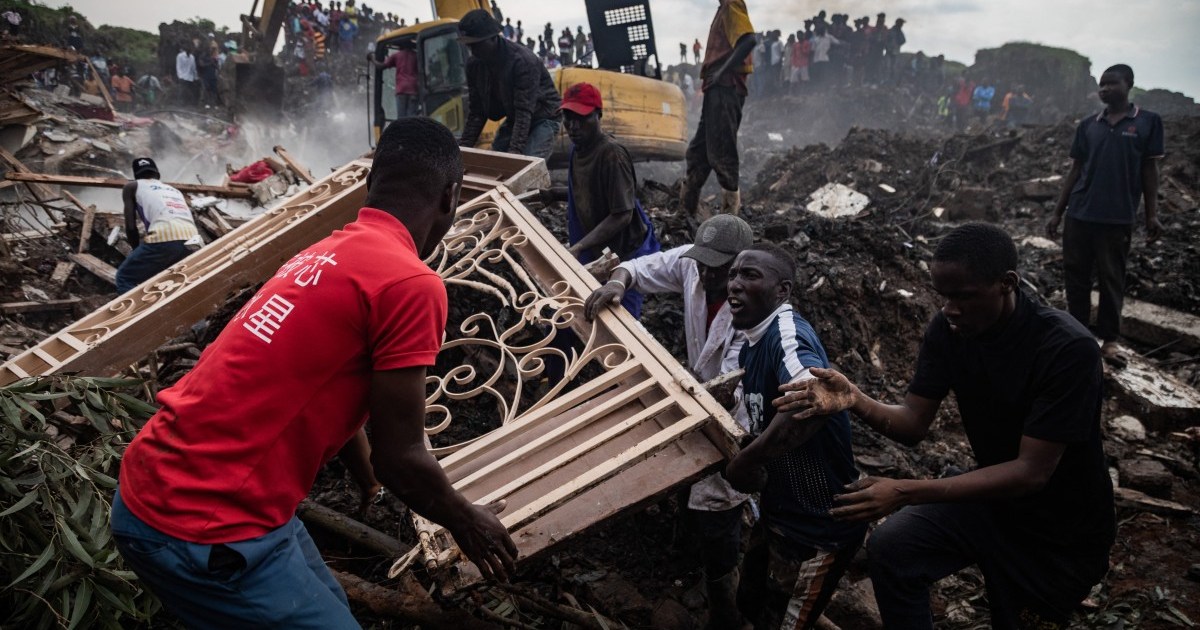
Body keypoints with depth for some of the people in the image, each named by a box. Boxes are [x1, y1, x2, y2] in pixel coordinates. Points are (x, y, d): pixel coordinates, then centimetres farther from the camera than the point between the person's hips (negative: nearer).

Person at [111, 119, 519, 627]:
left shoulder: (325, 253, 11)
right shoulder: (412, 284, -18)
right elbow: (397, 456, -12)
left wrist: (367, 470, 42)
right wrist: (464, 521, 7)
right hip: (203, 529, -9)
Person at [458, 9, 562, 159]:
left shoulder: (524, 61, -29)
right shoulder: (474, 65, -8)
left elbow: (524, 111, -33)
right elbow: (476, 111, -2)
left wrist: (515, 150, -40)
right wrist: (464, 145, -11)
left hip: (543, 118, -7)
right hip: (514, 119, 7)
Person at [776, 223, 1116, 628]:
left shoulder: (1068, 349, -32)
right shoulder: (948, 329, -14)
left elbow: (1032, 472, -33)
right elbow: (913, 424, -11)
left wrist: (906, 493, -40)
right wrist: (854, 400, -34)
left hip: (1063, 529, -4)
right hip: (992, 493, 5)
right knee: (890, 549, -11)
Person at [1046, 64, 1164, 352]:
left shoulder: (1148, 122, 2)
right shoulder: (1087, 125, 9)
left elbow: (1149, 170, 3)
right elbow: (1076, 170, 12)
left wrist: (1152, 215, -2)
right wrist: (1057, 213, 9)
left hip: (1117, 217, -3)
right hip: (1078, 215, 3)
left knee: (1111, 278, 5)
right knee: (1075, 275, 7)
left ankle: (1109, 336, 17)